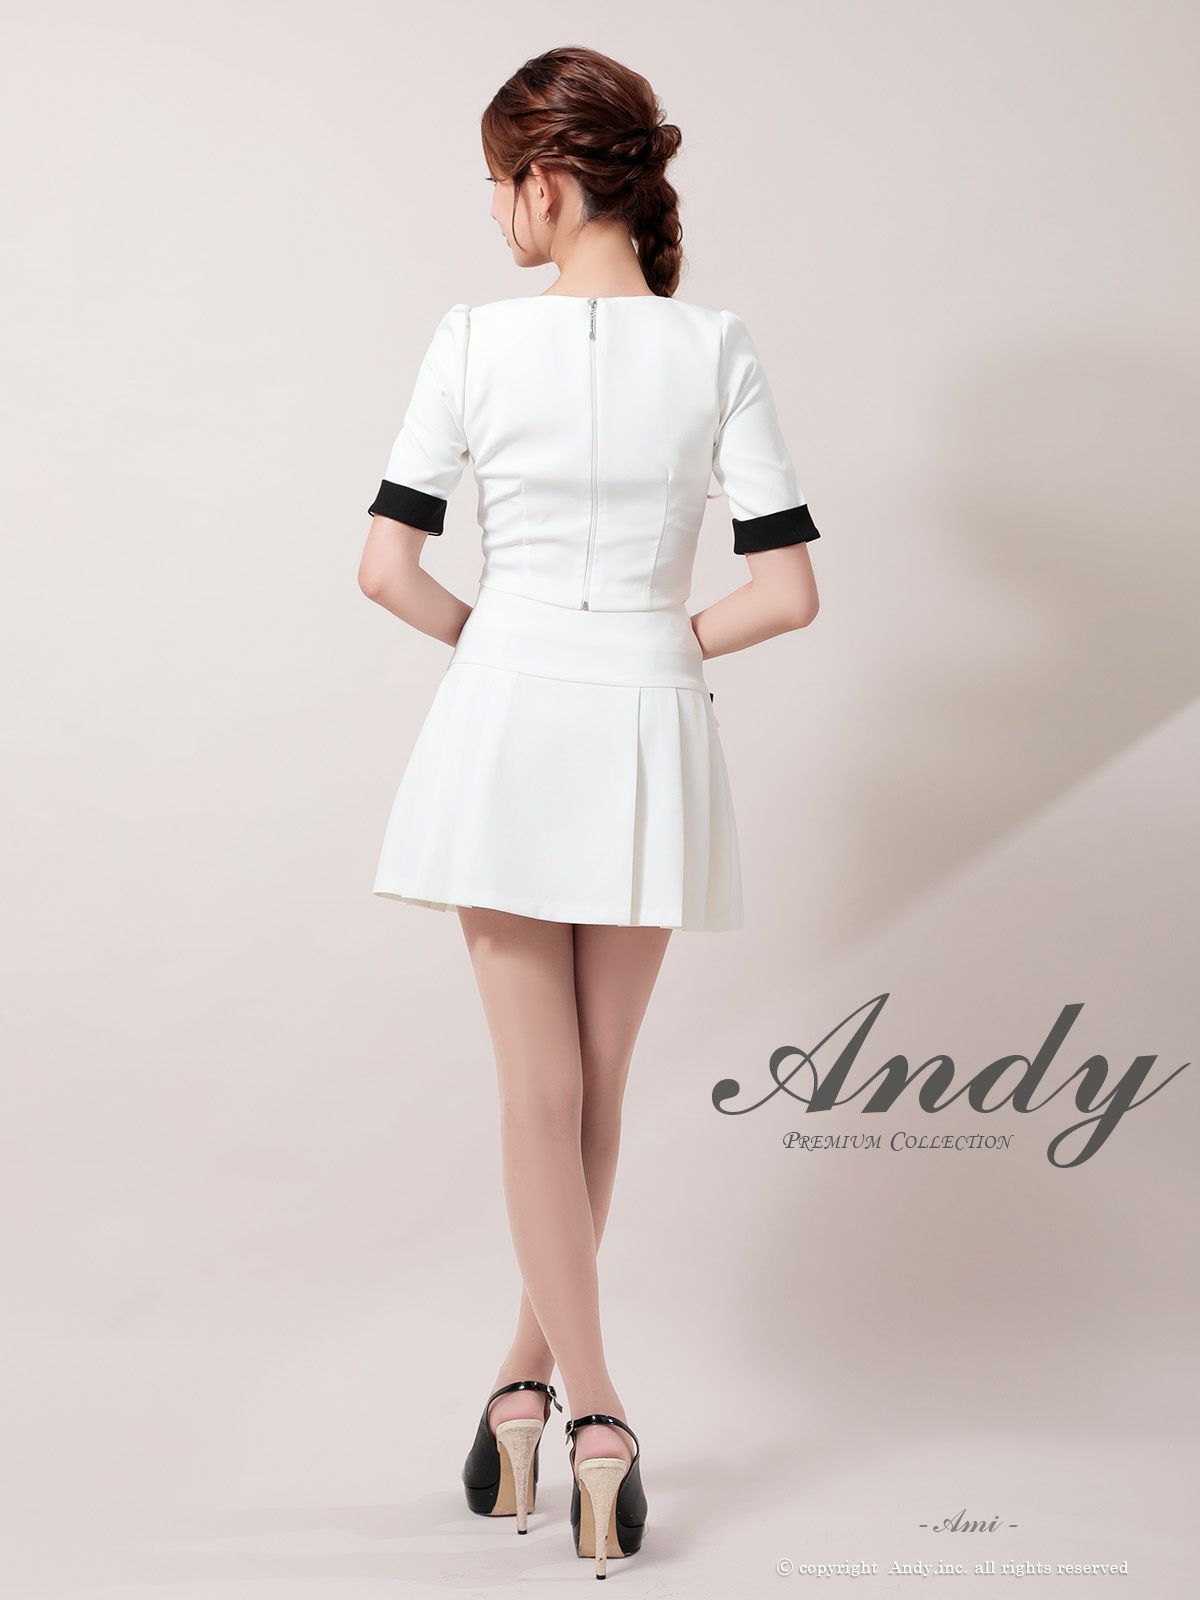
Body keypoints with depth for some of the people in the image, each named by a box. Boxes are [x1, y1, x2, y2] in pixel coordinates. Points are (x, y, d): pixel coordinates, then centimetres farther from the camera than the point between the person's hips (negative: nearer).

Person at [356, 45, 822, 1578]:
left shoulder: (473, 339, -6)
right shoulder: (717, 348, -3)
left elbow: (387, 566, -5)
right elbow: (786, 589, -6)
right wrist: (655, 644, 9)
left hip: (505, 719, -1)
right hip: (648, 732, 1)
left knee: (538, 1087, 6)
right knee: (596, 1082, 15)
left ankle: (588, 1410, 2)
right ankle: (534, 1370, 28)